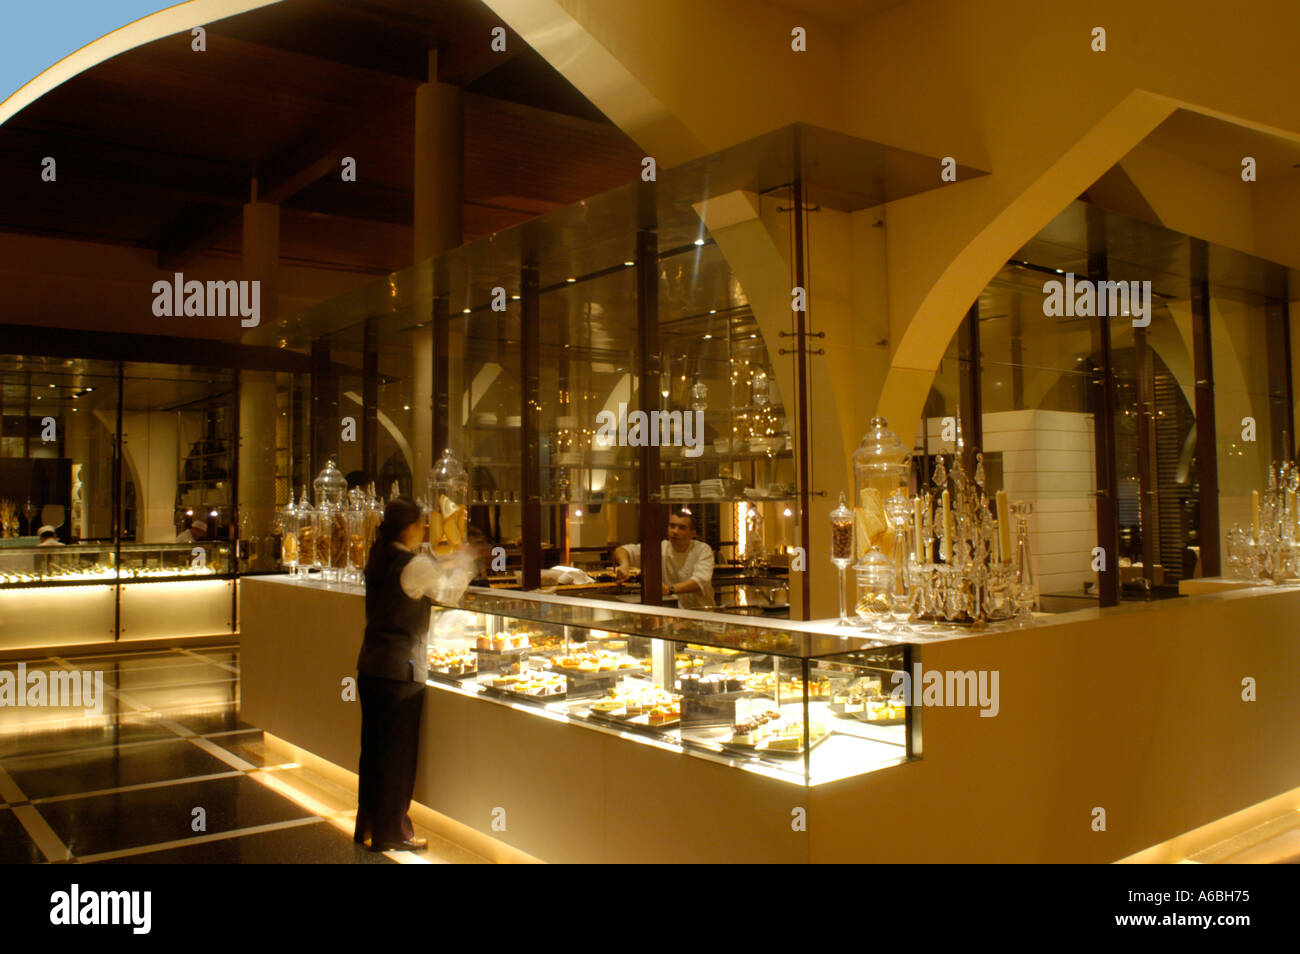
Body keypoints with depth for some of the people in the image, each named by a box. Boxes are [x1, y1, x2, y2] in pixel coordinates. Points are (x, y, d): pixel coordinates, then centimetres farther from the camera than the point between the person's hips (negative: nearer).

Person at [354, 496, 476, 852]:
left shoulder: (378, 561, 6)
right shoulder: (415, 566, -17)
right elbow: (450, 592, -3)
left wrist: (449, 562, 24)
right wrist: (464, 561, 12)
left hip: (370, 665, 8)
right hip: (401, 670, -8)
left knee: (373, 744, 17)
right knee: (399, 750, 3)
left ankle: (367, 824, 29)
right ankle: (391, 831, 13)